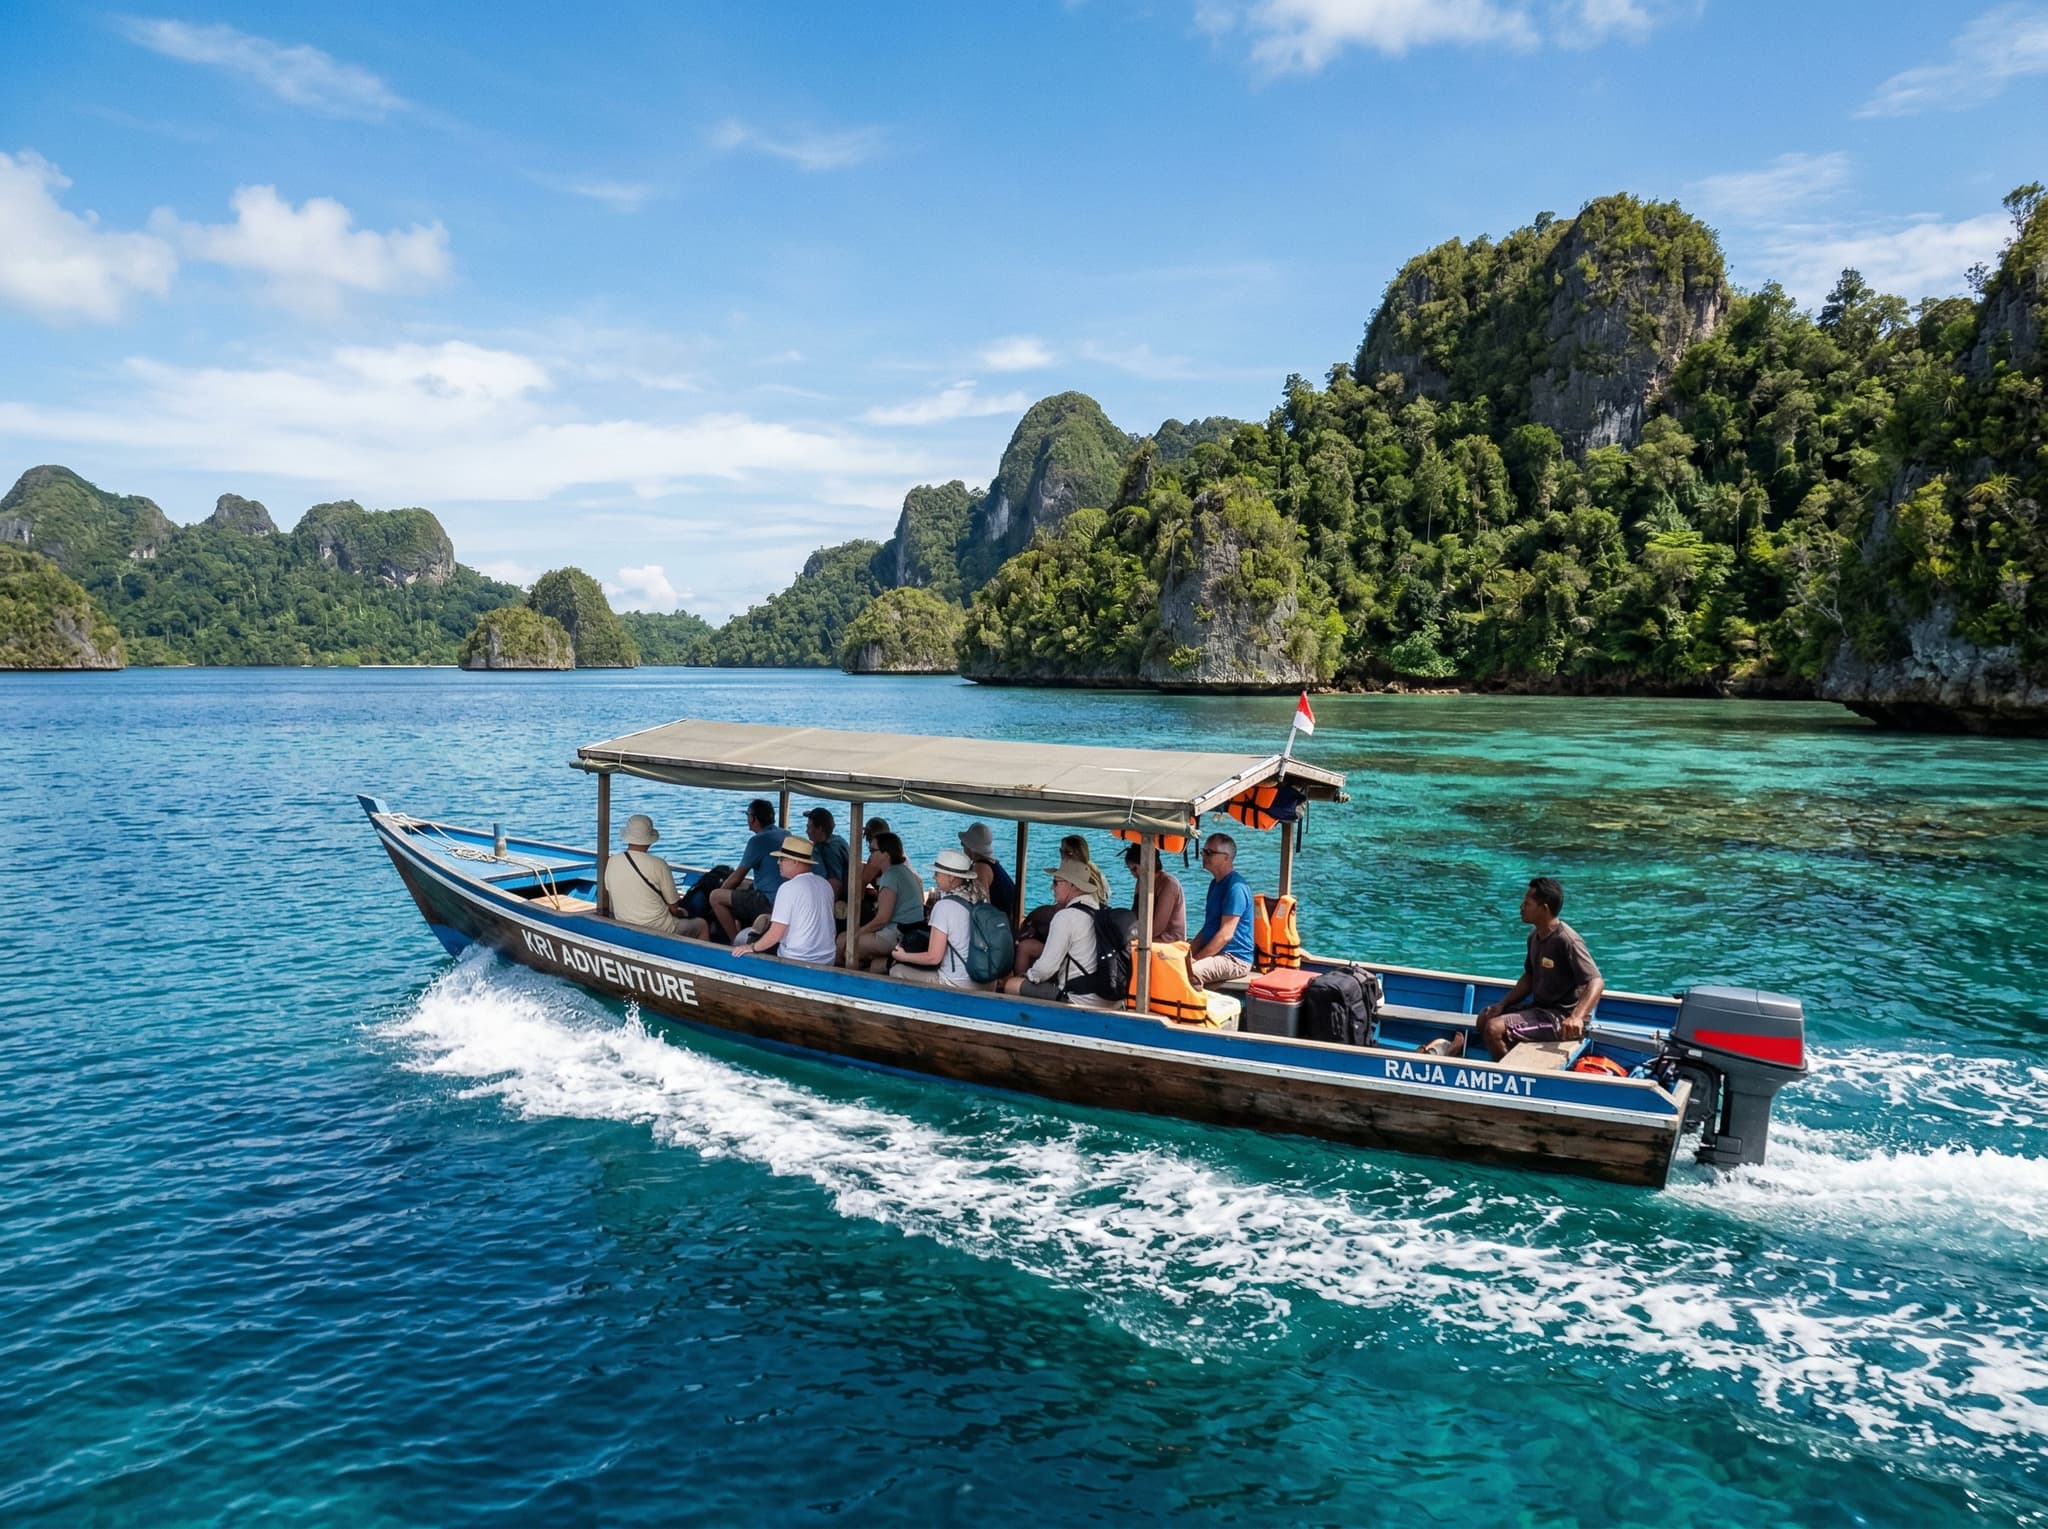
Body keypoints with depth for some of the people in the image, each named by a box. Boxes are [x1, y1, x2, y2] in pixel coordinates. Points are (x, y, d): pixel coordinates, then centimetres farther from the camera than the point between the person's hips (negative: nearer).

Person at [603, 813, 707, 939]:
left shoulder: (612, 862, -5)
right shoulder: (658, 865, -18)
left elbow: (606, 892, 13)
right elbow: (674, 908, -11)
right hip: (658, 931, -6)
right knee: (702, 925, 18)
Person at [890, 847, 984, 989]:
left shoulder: (944, 906, -20)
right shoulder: (981, 899, -1)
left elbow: (934, 957, -18)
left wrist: (903, 956, 0)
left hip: (956, 985, -7)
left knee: (897, 970, 10)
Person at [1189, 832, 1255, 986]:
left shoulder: (1236, 887, -14)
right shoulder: (1215, 883, 18)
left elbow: (1226, 935, -20)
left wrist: (1196, 959, -19)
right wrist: (1189, 954, 7)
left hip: (1234, 959, -9)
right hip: (1216, 954, 9)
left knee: (1186, 973, -33)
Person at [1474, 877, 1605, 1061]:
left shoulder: (1567, 941, -23)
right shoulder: (1535, 935, 6)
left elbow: (1596, 982, -29)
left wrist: (1576, 1018, -43)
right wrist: (1502, 1004, 4)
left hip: (1561, 1017, -9)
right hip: (1539, 1007, 9)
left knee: (1494, 1028, -20)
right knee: (1485, 1017, 11)